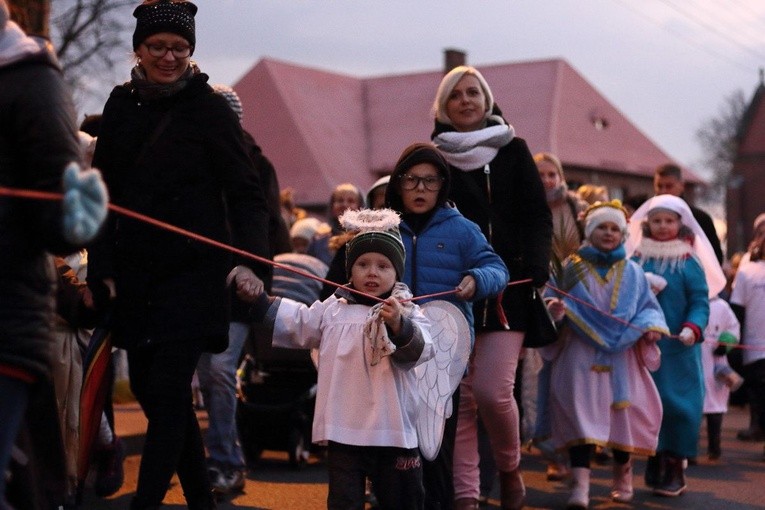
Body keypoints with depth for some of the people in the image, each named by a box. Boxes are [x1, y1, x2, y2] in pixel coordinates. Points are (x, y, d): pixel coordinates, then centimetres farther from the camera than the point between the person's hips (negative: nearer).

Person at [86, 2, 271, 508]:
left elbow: (246, 193, -6)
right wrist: (102, 267, 5)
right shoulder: (121, 105, 9)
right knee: (148, 388, 9)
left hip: (193, 272, -5)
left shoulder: (210, 108, -4)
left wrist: (250, 261, -19)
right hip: (135, 275, 5)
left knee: (166, 391, -9)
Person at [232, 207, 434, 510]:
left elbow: (420, 351, -16)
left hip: (394, 432, -1)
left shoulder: (408, 313, -2)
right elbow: (297, 323, 17)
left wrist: (399, 326, -34)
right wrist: (259, 300, 12)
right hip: (344, 431, 2)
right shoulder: (332, 309, 8)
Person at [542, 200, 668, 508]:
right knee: (581, 414, -14)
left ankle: (622, 478, 26)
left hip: (622, 356, 2)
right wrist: (554, 310, -18)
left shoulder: (632, 272, 13)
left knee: (623, 414, 4)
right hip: (581, 355, -2)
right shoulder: (571, 268, 7)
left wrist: (651, 326, -8)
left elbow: (647, 306, 13)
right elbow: (552, 300, 5)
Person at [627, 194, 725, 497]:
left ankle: (675, 469, 5)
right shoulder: (637, 259, 6)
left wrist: (692, 328, -22)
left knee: (677, 402, -3)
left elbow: (700, 301, -6)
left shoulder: (689, 262, -1)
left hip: (678, 348, -2)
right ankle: (654, 463, 17)